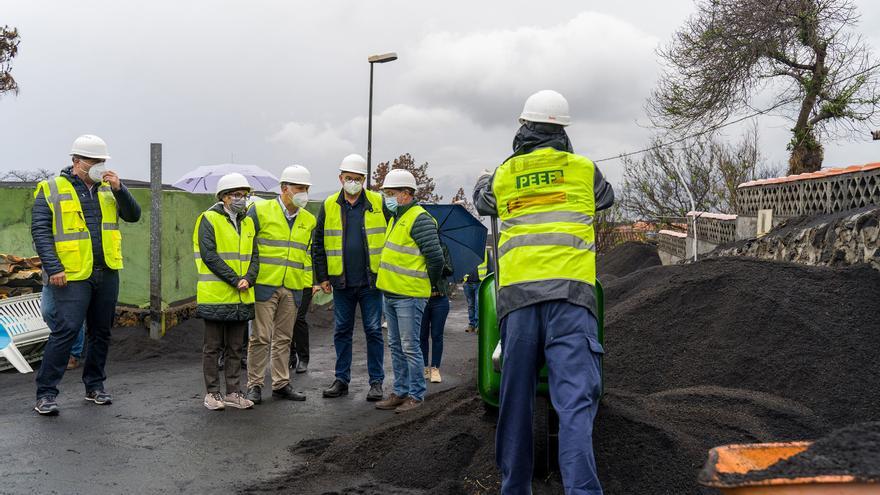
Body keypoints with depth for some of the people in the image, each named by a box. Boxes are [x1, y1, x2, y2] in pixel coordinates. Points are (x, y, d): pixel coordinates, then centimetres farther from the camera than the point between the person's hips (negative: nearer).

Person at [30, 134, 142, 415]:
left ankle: (95, 386, 24)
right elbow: (40, 231, -6)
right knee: (65, 331, -11)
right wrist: (53, 269, -15)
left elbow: (133, 215, 6)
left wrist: (119, 189, -9)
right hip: (72, 276, -5)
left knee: (101, 331, 11)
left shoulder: (107, 190, 12)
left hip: (107, 274, 5)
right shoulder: (51, 190, -1)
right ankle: (45, 394, -1)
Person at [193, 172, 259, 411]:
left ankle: (233, 392, 19)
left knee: (235, 348, 12)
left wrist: (248, 279, -10)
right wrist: (235, 280, -19)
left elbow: (254, 255, 10)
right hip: (215, 296, -6)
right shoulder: (209, 219, -6)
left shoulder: (248, 223, 13)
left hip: (241, 298, 6)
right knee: (213, 347, 5)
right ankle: (212, 393, 14)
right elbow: (209, 255, -16)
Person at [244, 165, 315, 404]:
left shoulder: (308, 220, 12)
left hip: (293, 288, 5)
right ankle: (254, 385, 9)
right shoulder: (261, 211, -4)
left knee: (284, 338, 12)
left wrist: (308, 282, 11)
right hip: (264, 284, -5)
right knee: (260, 337, -2)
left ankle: (281, 384, 20)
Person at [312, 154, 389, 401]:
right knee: (342, 332, 10)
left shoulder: (379, 203, 0)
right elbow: (318, 244, 9)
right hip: (341, 282, 2)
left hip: (371, 281, -2)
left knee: (373, 331, 3)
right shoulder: (329, 206, 5)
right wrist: (322, 276, 4)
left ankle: (376, 381, 12)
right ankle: (341, 379, 20)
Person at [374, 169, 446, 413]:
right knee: (396, 347, 15)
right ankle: (400, 392, 24)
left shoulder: (420, 219, -14)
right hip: (390, 293, 10)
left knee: (410, 347, -3)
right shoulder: (396, 218, 17)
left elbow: (436, 257, -18)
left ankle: (416, 395, 8)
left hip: (409, 295, -10)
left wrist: (432, 286, -7)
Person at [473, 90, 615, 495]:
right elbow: (606, 198, 33)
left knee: (516, 398, 11)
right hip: (569, 292, -2)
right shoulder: (583, 169, 11)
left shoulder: (503, 175, 15)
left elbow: (482, 200, 37)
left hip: (517, 294, 2)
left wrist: (483, 179, 60)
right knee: (575, 398, -9)